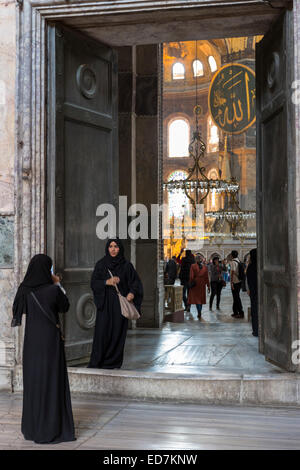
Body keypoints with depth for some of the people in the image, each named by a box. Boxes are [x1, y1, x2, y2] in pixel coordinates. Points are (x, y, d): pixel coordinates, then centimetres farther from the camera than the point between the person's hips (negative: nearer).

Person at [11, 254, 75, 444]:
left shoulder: (24, 289, -4)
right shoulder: (54, 290, -14)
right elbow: (65, 307, 3)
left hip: (32, 341, 4)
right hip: (51, 339, -4)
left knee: (32, 380, 13)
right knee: (52, 382, 3)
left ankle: (32, 427, 22)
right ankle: (52, 427, 6)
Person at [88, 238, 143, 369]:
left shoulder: (126, 265, 4)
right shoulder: (101, 264, 4)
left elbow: (136, 282, 3)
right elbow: (93, 283, 0)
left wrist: (132, 292, -17)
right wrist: (106, 282, -17)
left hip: (120, 303, 1)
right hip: (105, 304, 0)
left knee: (118, 332, 0)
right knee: (102, 332, -6)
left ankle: (114, 362, 9)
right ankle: (96, 362, 1)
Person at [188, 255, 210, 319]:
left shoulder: (193, 266, -6)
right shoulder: (205, 267, 0)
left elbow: (191, 276, -7)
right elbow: (206, 277, 1)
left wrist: (191, 284, 1)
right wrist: (208, 286, 4)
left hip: (195, 284, -2)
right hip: (202, 285, 2)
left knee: (196, 299, -3)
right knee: (201, 299, 13)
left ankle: (199, 313, -17)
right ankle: (199, 313, 23)